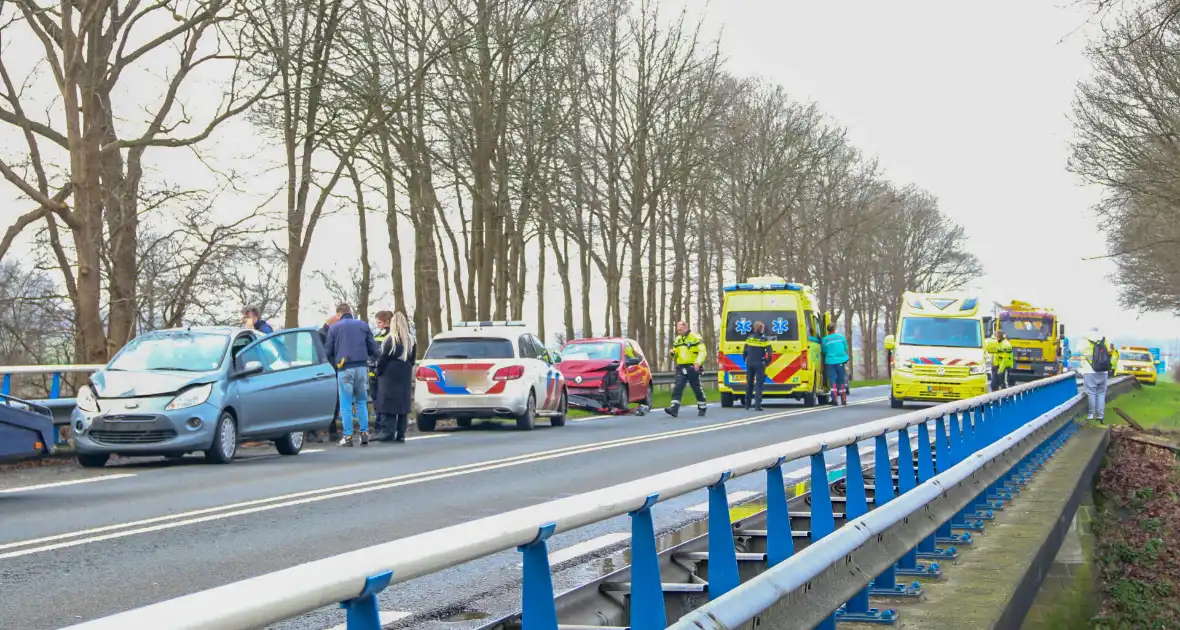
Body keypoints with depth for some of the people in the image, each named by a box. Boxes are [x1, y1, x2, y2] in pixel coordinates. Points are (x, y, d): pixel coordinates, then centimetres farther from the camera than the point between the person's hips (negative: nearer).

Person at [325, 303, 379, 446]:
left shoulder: (334, 328, 3)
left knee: (346, 404, 3)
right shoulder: (363, 325, 8)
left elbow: (329, 351, 4)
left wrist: (335, 363, 21)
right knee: (361, 402, 13)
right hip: (361, 367, 2)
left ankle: (347, 436, 0)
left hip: (344, 368, -2)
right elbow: (373, 348, 7)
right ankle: (364, 433, 8)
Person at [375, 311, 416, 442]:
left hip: (390, 374, -6)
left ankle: (389, 431, -7)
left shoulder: (390, 339, -11)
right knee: (403, 402, 7)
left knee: (388, 402, -2)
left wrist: (378, 371, 2)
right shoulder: (411, 340, 6)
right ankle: (401, 433, 8)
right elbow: (413, 358, 10)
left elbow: (383, 358, -9)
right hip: (405, 375, 6)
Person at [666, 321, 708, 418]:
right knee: (677, 388, -10)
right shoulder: (677, 340, 16)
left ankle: (702, 408, 21)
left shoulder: (695, 338, -5)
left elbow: (702, 352, -11)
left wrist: (698, 362, -26)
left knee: (697, 389, 5)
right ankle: (674, 408, -19)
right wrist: (672, 352, 3)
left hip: (693, 368, -5)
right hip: (681, 368, 5)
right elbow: (676, 352, 27)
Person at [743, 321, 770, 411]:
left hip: (749, 363, 5)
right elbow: (768, 353, -13)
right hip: (759, 364, -5)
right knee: (759, 383, -5)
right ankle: (757, 405, -16)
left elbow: (745, 351, 9)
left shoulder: (749, 338, 5)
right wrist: (767, 362, 0)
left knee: (749, 383, 16)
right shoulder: (763, 339, -9)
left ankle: (747, 404, 22)